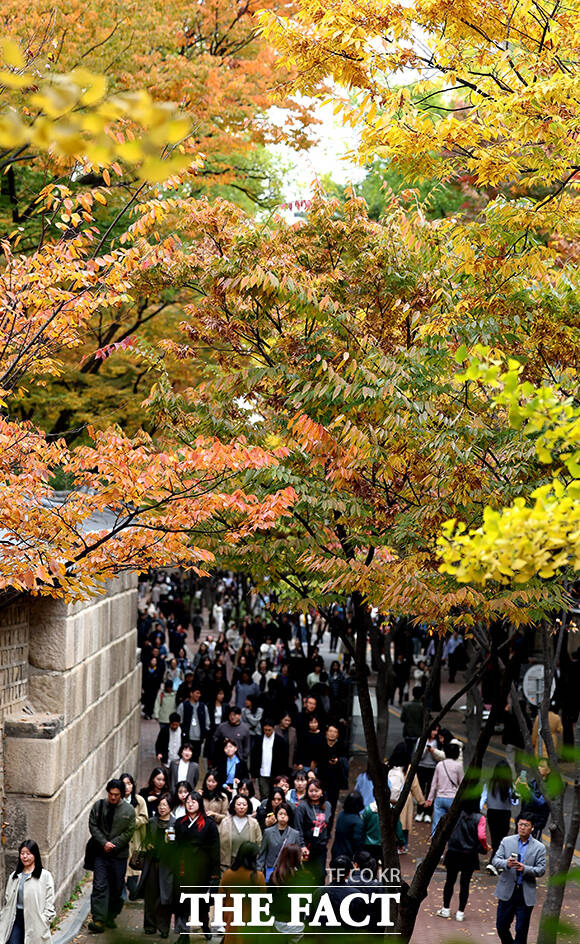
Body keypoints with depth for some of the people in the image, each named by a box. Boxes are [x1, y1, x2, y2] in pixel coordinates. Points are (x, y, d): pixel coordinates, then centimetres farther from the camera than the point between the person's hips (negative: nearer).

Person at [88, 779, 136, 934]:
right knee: (99, 886, -9)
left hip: (119, 854, 0)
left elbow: (128, 832, -2)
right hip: (101, 853, 0)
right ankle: (98, 920, -11)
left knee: (117, 888, 6)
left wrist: (113, 844, -11)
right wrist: (104, 843, -10)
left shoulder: (129, 810, 1)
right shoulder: (98, 806, 5)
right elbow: (93, 826, 2)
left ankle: (111, 918, 20)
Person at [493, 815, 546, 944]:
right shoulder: (506, 841, 3)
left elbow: (541, 870, -6)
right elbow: (495, 860, -2)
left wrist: (525, 869, -23)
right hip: (507, 891, 2)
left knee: (521, 930, 2)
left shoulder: (539, 847, -1)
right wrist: (506, 863, -24)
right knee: (501, 926, 8)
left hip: (526, 895, -2)